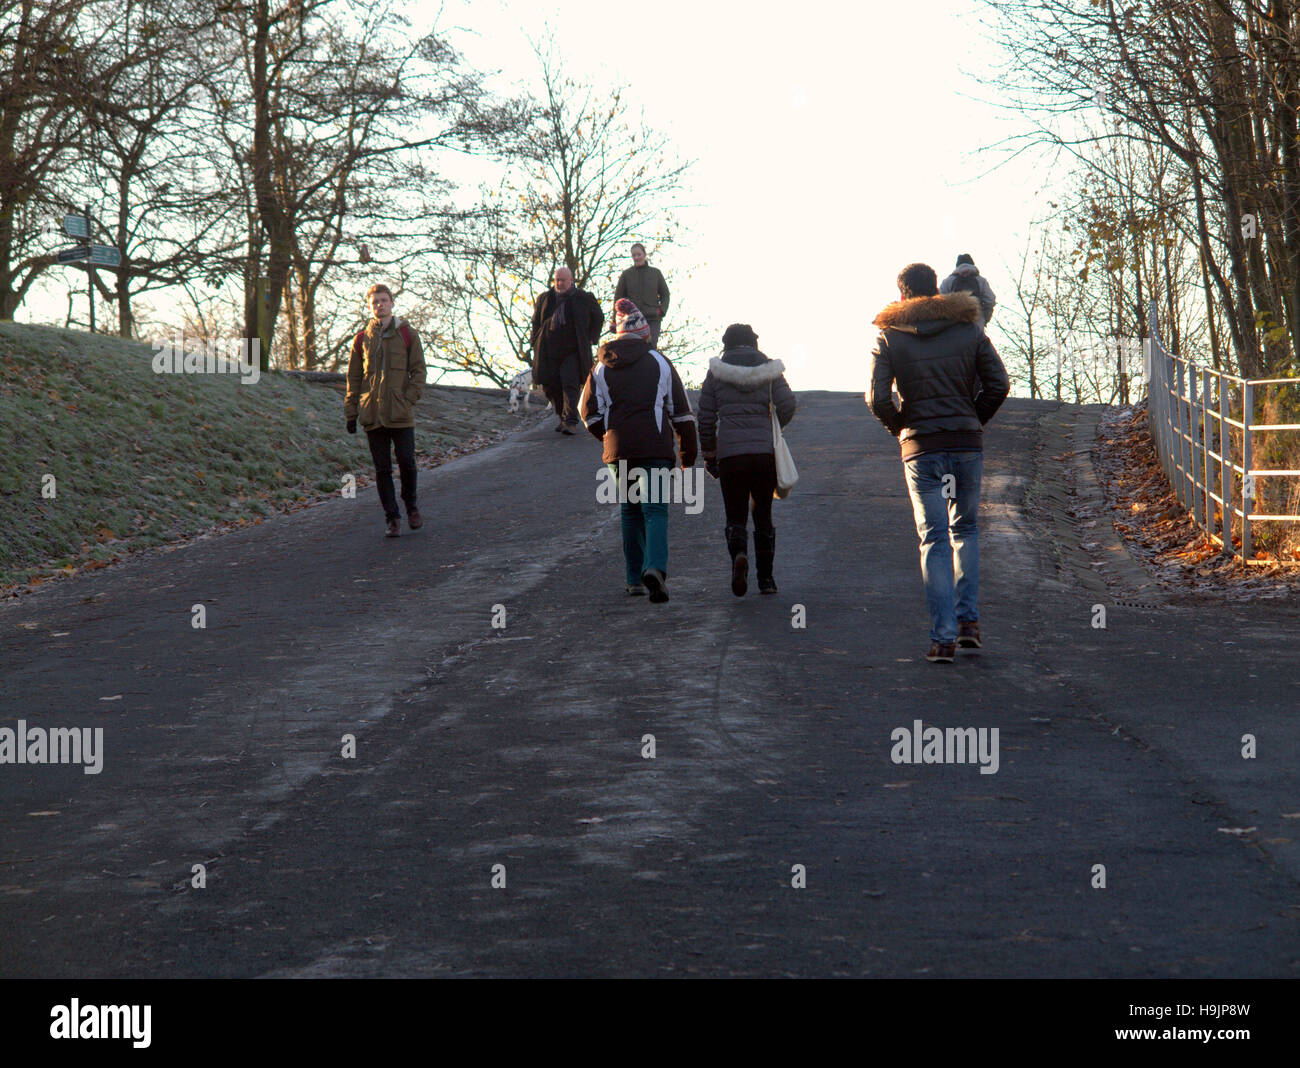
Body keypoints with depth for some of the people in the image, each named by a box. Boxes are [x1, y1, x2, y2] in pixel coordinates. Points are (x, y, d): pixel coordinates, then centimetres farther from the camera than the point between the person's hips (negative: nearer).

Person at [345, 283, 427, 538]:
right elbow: (353, 378, 13)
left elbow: (418, 370, 5)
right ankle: (392, 517, 8)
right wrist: (351, 412, 8)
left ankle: (411, 506, 19)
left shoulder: (407, 334, 5)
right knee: (382, 468, 2)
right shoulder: (362, 339, 10)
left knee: (406, 462, -5)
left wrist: (409, 398, -9)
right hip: (372, 415, 2)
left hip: (401, 414, -2)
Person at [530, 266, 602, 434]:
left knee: (570, 384, -15)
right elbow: (536, 321, 21)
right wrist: (536, 343, 11)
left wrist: (590, 338, 6)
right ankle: (562, 416, 25)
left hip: (572, 351, -3)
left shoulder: (583, 299, 1)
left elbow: (598, 317, 15)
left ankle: (570, 422, -18)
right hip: (549, 351, 3)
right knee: (550, 386, 4)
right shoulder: (544, 299, 9)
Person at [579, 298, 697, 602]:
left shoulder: (602, 367, 8)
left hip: (618, 452, 3)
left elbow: (588, 412, 7)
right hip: (655, 449, -2)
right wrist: (688, 455, 12)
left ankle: (635, 578, 18)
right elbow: (681, 411, 5)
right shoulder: (659, 362, 3)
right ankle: (655, 568, -29)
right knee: (655, 511, -5)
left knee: (631, 512, 17)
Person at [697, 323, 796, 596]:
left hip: (729, 452, -1)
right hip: (765, 451, 1)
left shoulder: (715, 372, 6)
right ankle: (766, 578, 13)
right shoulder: (770, 370, 7)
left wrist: (709, 454, 15)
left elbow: (705, 417, 5)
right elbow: (787, 405, -4)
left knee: (735, 516, 5)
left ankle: (739, 554, -26)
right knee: (763, 514, 14)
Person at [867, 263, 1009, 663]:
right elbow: (999, 384, -2)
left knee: (934, 539, 0)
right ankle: (968, 619, 13)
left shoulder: (890, 337, 0)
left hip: (921, 449, -2)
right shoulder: (969, 329, 5)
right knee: (965, 529, 20)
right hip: (968, 445, 2)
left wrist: (897, 426, 7)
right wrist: (975, 420, 10)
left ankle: (943, 637, -6)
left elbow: (877, 397, -10)